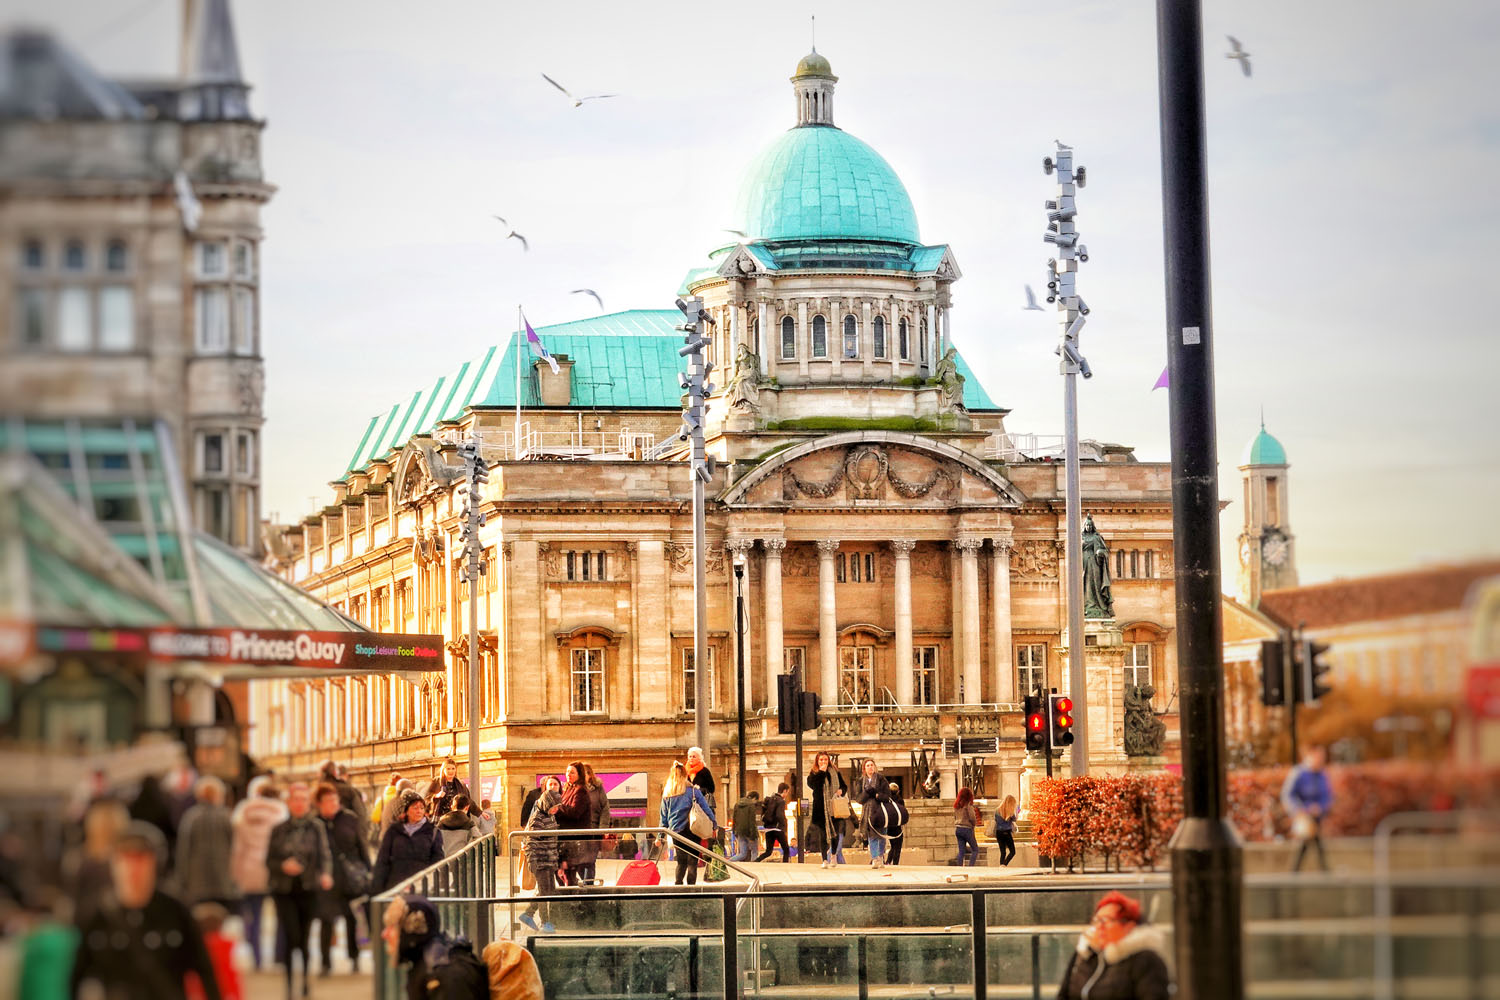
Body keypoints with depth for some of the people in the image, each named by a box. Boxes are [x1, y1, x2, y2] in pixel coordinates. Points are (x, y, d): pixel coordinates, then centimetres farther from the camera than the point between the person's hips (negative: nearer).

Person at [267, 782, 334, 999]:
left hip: (308, 890, 0)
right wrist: (283, 866, -14)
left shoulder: (316, 828, 3)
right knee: (291, 936, -10)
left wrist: (326, 874, -24)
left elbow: (325, 855, -5)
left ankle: (305, 979, 23)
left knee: (305, 938, 4)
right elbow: (269, 861, 7)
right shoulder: (278, 829, 4)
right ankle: (289, 983, 2)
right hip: (284, 891, 0)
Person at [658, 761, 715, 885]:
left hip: (675, 832, 4)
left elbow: (663, 816, 9)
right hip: (691, 830, -4)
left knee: (681, 861, 13)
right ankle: (691, 885, -6)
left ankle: (677, 883, 1)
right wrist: (714, 823, 7)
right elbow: (705, 808, -3)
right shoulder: (693, 790, -4)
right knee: (692, 861, 1)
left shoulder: (667, 793, 7)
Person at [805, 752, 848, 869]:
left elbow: (844, 786, 17)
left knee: (836, 832, 2)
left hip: (834, 807, 1)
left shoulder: (835, 773, 11)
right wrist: (821, 771, -12)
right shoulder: (814, 774, 6)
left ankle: (833, 855, 26)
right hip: (820, 809, -1)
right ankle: (825, 860, 1)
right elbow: (811, 784, -15)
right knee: (823, 834, -2)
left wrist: (841, 790, -6)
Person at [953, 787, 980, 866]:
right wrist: (974, 824, 3)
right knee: (975, 850, 3)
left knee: (961, 851, 8)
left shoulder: (956, 805, 8)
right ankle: (970, 867, -10)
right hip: (967, 829, -6)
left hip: (958, 829, 6)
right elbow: (972, 817, -15)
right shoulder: (968, 805, -13)